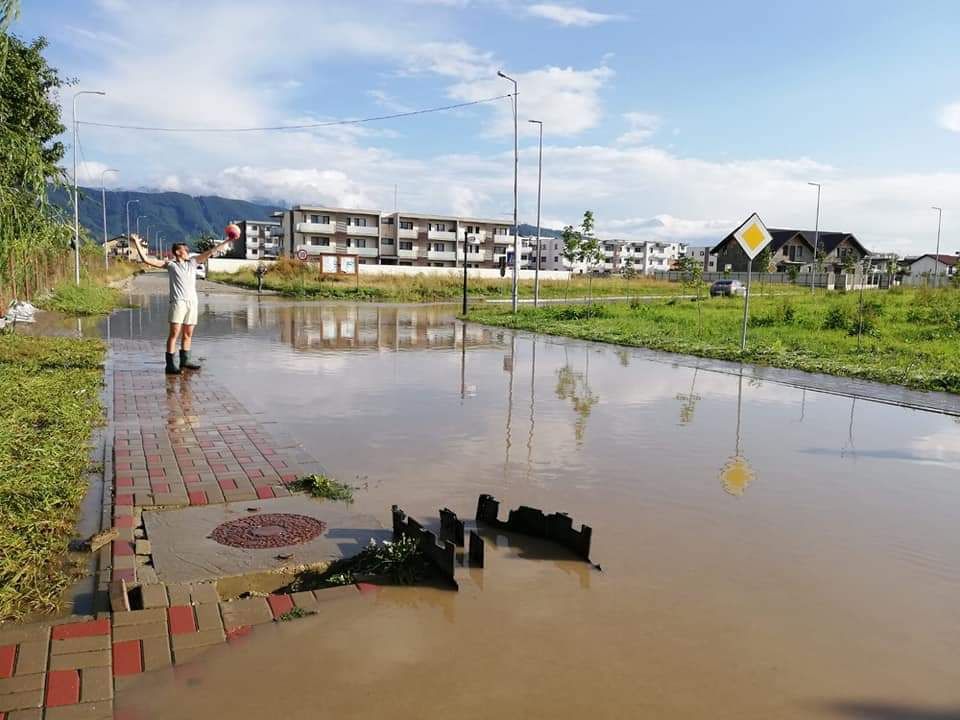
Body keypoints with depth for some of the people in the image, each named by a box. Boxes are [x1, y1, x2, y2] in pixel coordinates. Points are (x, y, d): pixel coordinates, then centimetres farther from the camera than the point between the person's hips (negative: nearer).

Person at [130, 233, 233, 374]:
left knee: (188, 333, 10)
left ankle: (185, 360, 20)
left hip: (192, 301, 5)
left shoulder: (193, 262, 17)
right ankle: (170, 364, -10)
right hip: (178, 302, -5)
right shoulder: (170, 264, 7)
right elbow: (146, 260, 5)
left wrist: (228, 241, 14)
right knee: (175, 333, -9)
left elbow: (211, 251, 16)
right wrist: (137, 245, 1)